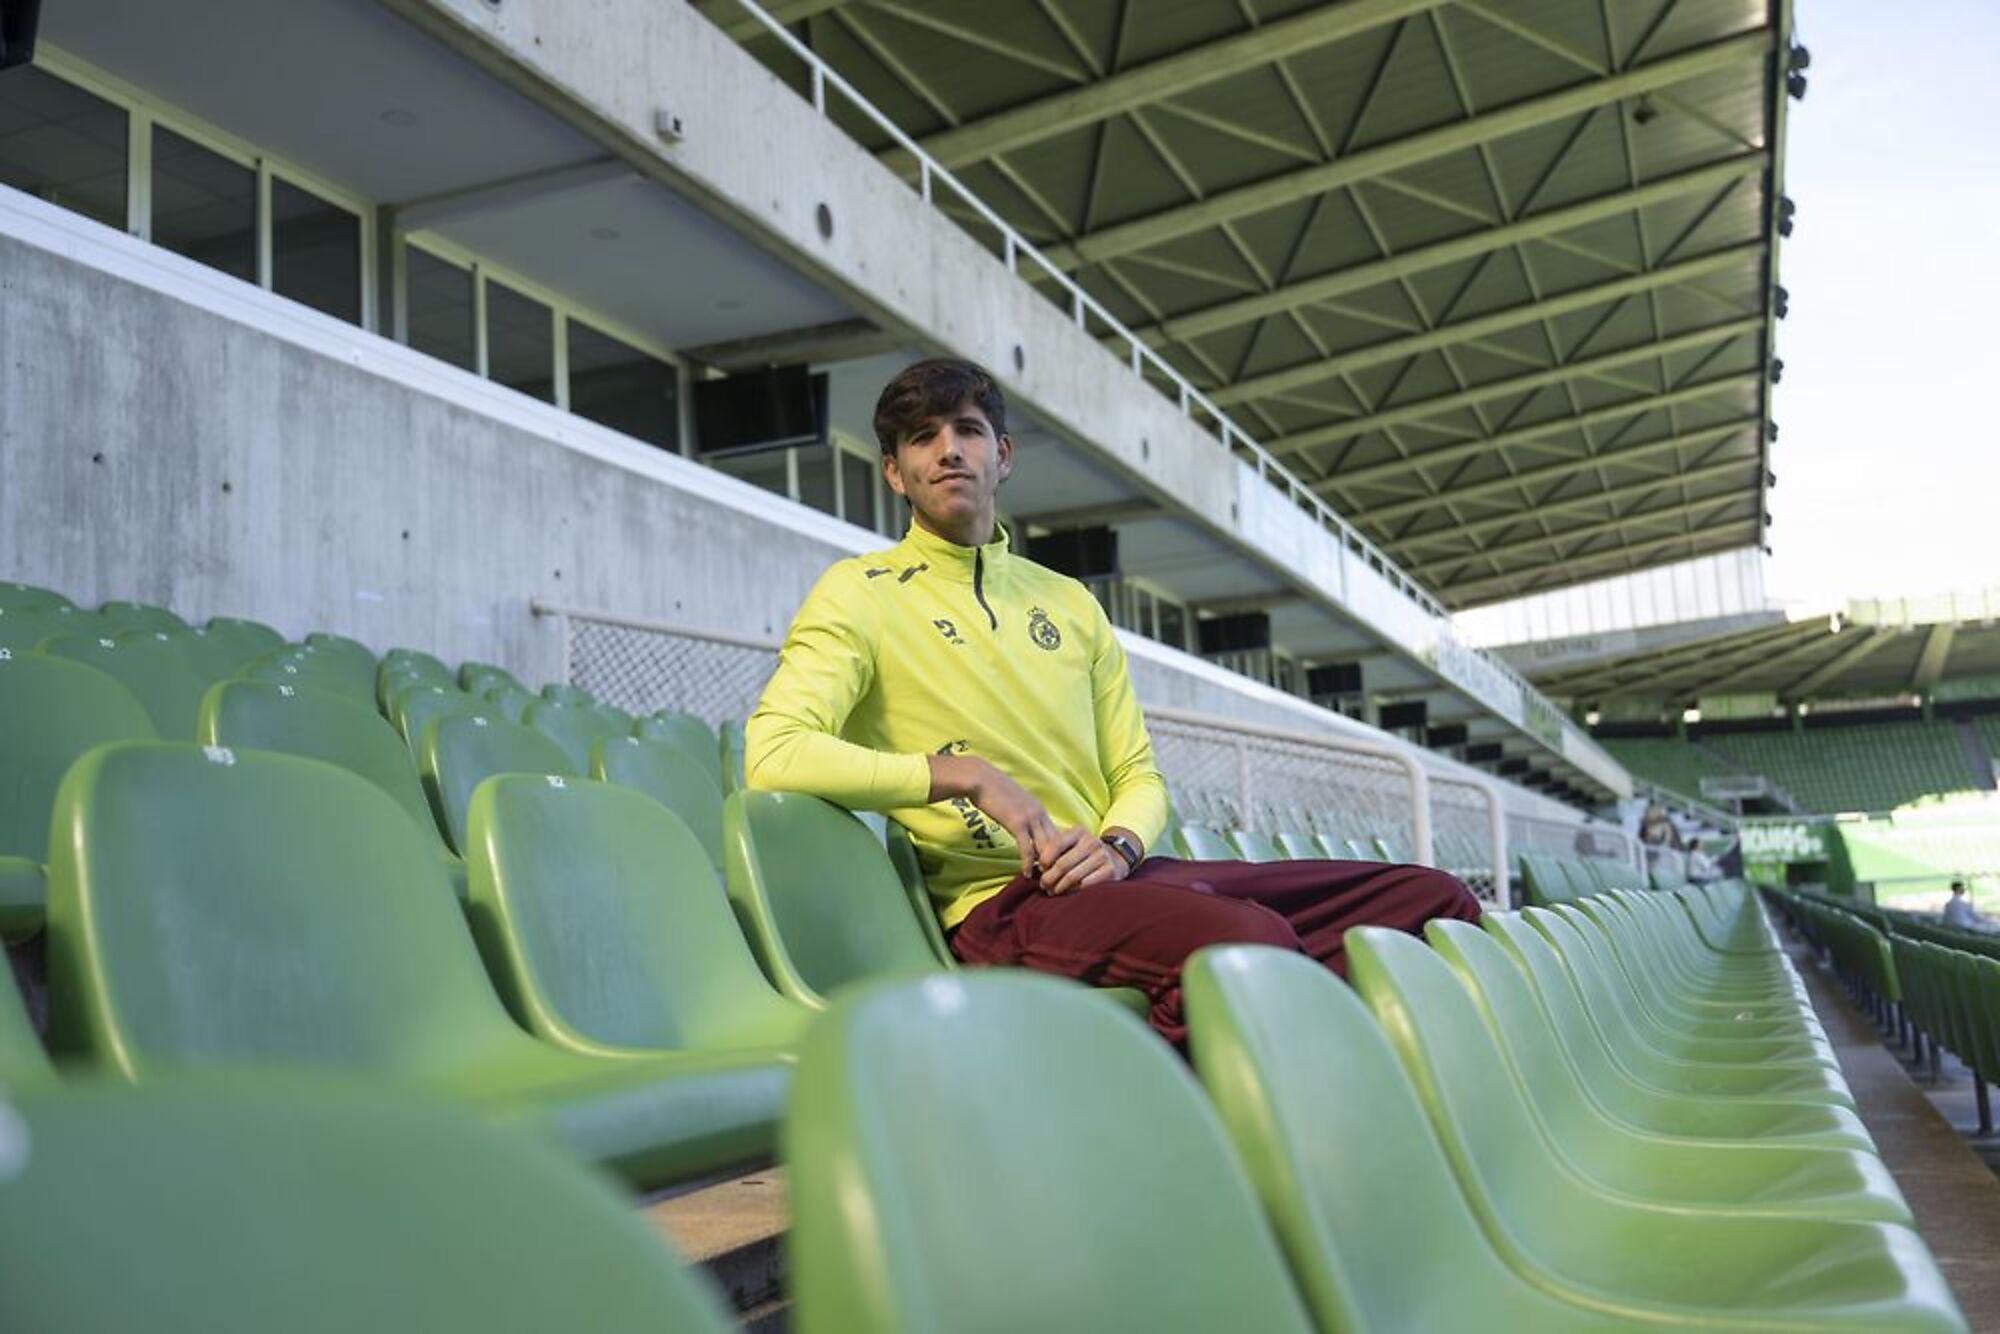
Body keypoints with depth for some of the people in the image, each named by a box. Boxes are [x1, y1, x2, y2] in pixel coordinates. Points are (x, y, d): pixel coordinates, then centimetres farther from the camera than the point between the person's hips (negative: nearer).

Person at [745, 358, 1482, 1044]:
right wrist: (968, 775, -17)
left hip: (1115, 875, 7)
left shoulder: (1071, 604, 20)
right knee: (1252, 941, -37)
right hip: (1000, 900, -6)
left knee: (1432, 899, -5)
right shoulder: (857, 593, 3)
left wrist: (1118, 843, -6)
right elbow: (771, 755, -12)